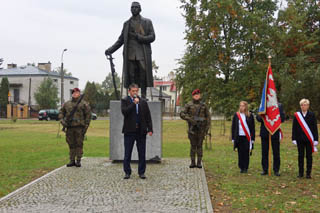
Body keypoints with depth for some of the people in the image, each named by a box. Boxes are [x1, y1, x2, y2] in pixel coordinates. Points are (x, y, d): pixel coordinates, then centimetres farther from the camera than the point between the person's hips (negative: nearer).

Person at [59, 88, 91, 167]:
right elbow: (61, 112, 20)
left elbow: (88, 115, 0)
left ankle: (78, 161, 4)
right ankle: (72, 161, 13)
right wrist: (62, 120, 3)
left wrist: (86, 125, -5)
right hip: (70, 127, 4)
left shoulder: (84, 104, 2)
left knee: (79, 144, -2)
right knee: (71, 144, 6)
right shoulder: (67, 104, 13)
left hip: (79, 127, -3)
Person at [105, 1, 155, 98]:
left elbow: (152, 37, 2)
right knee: (131, 76, -3)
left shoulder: (147, 22, 10)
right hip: (130, 55, 2)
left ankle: (143, 97, -1)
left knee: (143, 76, -6)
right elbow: (121, 40, 17)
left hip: (143, 54, -2)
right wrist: (111, 49, 5)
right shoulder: (127, 23, 18)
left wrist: (138, 37, -10)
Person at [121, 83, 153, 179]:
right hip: (129, 131, -2)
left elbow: (148, 116, 10)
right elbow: (124, 112, -15)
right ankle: (127, 172, 13)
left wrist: (150, 129, 2)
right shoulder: (125, 101, 3)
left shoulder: (143, 102, 11)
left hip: (141, 131, 2)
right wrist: (134, 103, -16)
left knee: (142, 153, 5)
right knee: (127, 153, 3)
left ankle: (141, 172, 15)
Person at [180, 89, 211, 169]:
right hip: (192, 128, -1)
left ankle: (199, 163, 7)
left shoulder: (203, 105, 7)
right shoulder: (189, 105, 2)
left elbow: (208, 117, 9)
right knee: (193, 146, 1)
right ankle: (193, 162, 7)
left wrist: (207, 128, 0)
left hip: (201, 129, 1)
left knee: (199, 146, 3)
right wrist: (190, 119, -20)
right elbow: (182, 114, -6)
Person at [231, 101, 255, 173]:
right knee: (240, 153, 3)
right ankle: (241, 167, 14)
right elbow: (233, 127, 8)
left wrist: (252, 138, -1)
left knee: (246, 153, 0)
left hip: (247, 137, -1)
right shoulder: (236, 115, 6)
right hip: (239, 137, 1)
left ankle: (245, 168, 9)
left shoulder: (250, 115, 3)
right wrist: (233, 138, 3)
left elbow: (252, 128, 4)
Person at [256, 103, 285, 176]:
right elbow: (258, 118, -1)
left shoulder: (279, 106, 1)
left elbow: (282, 118, -7)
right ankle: (265, 169, 17)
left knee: (276, 153, 4)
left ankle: (276, 170, 14)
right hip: (264, 133, 1)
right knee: (264, 152, 7)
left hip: (275, 133, -1)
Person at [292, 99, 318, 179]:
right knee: (300, 156, 6)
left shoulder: (312, 115, 1)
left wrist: (315, 139, -4)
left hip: (309, 139, -1)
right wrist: (294, 139, -2)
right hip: (300, 139, 1)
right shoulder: (296, 115, 3)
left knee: (309, 156, 4)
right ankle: (300, 173, 14)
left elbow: (315, 128, 1)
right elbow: (294, 128, 4)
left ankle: (308, 173, 12)